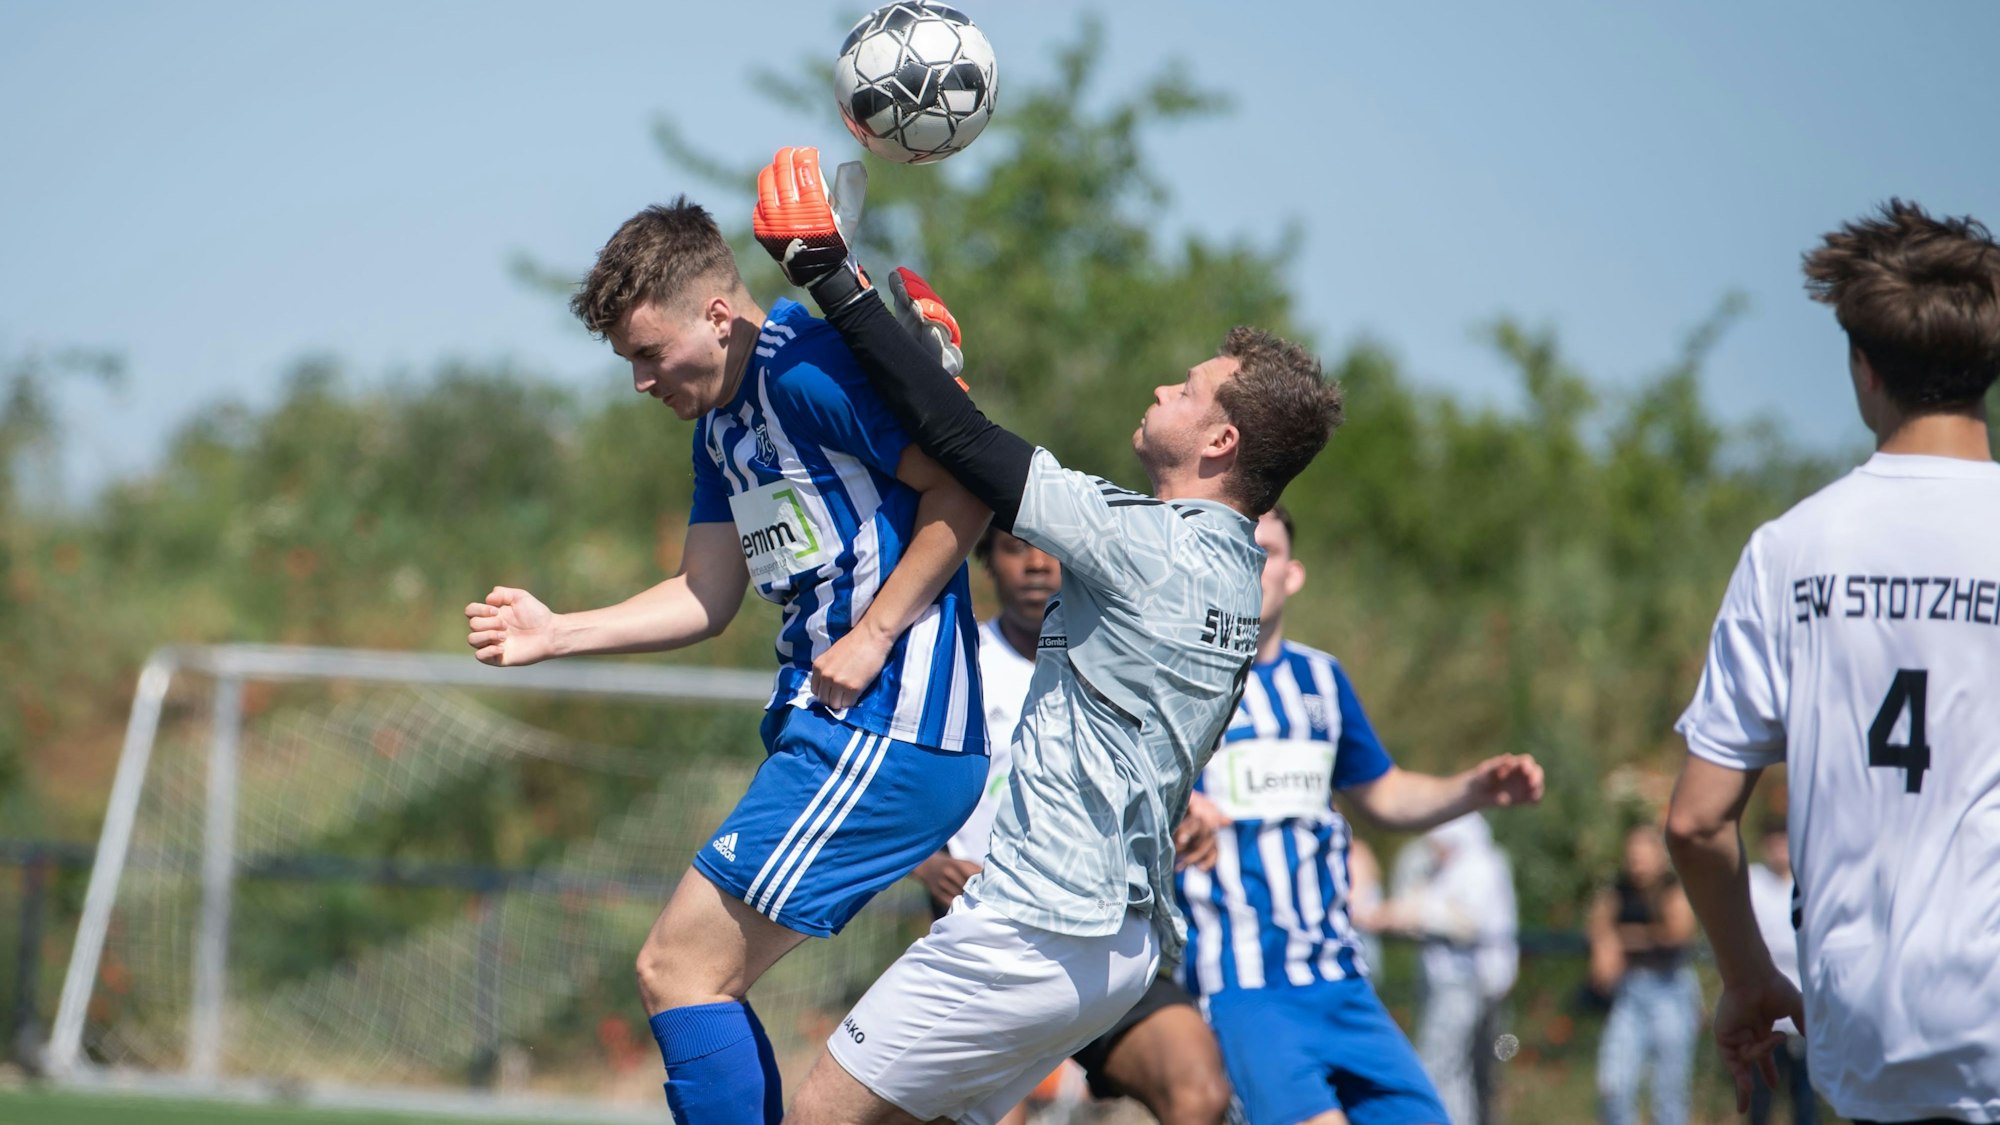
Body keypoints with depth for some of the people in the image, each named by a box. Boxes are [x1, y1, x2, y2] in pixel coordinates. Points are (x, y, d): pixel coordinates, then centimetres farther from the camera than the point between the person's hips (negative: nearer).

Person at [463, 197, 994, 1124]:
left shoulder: (809, 367, -13)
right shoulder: (720, 427, 18)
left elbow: (966, 490, -16)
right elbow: (707, 596, 21)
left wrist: (872, 637, -17)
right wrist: (557, 634, 10)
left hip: (886, 729, -10)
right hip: (823, 730, 10)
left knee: (679, 969, -11)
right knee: (699, 977, 11)